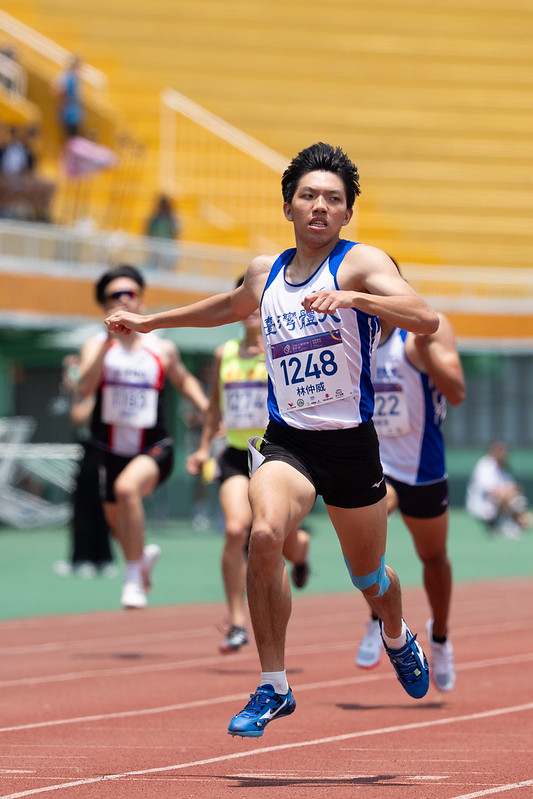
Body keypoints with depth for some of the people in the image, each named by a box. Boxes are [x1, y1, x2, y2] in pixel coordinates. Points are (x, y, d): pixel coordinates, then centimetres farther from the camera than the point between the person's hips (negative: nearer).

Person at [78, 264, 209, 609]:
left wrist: (206, 406, 7)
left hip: (153, 448, -3)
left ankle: (135, 574, -24)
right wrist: (108, 341, -27)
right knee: (118, 522, 18)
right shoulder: (97, 346, -2)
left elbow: (184, 380, 24)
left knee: (127, 487, -34)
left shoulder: (163, 350, 3)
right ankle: (143, 556, 55)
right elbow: (85, 387, -20)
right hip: (109, 448, 3)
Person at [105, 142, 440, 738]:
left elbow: (426, 319, -25)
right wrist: (148, 321, 39)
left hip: (352, 443, -2)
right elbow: (227, 308, 33)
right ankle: (273, 688, -16)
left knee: (369, 576, 14)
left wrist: (353, 297, -38)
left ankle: (399, 641, 53)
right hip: (286, 439, 2)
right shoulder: (265, 272, 9)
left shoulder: (361, 263, -8)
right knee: (265, 534, -27)